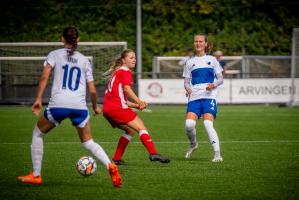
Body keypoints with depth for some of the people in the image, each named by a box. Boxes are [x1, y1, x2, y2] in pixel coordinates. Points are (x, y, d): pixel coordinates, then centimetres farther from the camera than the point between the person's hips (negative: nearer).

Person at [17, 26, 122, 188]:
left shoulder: (55, 54, 11)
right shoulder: (84, 60, 18)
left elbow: (44, 76, -6)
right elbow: (92, 90, 15)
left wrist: (38, 99, -6)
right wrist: (95, 107, 31)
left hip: (58, 104, -2)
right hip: (79, 106, 2)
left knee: (38, 134, 20)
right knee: (88, 142, 14)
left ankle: (36, 175, 16)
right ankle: (110, 166, -12)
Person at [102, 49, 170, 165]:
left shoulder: (118, 72, 28)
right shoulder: (125, 71, 1)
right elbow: (126, 88, -19)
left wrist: (136, 106, 17)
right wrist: (139, 101, -25)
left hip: (107, 109, 9)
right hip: (117, 107, -9)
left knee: (130, 130, 20)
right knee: (141, 127, -12)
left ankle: (116, 159, 14)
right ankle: (153, 154, -26)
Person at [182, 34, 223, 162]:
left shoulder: (212, 60, 11)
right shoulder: (190, 62, 16)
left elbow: (220, 79, 10)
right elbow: (187, 81, 16)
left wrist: (213, 85, -11)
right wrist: (188, 88, -7)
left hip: (209, 96, -2)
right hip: (194, 97, 2)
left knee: (208, 123, -21)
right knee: (189, 124, -17)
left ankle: (217, 154, -19)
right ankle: (193, 144, 15)